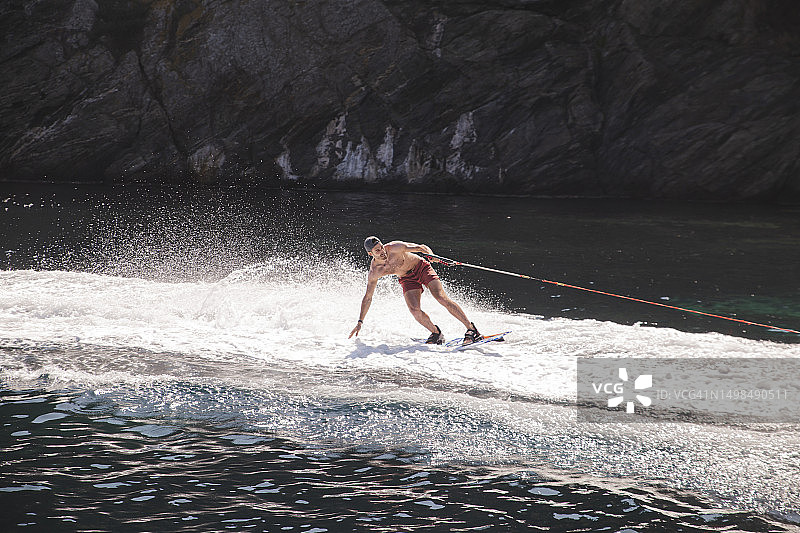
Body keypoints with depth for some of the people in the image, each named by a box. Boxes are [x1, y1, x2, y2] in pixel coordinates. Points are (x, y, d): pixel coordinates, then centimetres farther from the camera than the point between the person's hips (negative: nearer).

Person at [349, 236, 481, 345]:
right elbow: (368, 298, -6)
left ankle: (471, 329, -16)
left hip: (422, 268, -2)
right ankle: (436, 334, -1)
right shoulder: (374, 273, -16)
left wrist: (430, 255, -44)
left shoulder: (395, 248, -26)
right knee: (414, 310, -23)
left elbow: (420, 247, -22)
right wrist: (360, 322, -6)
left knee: (442, 298, -19)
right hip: (407, 279, 3)